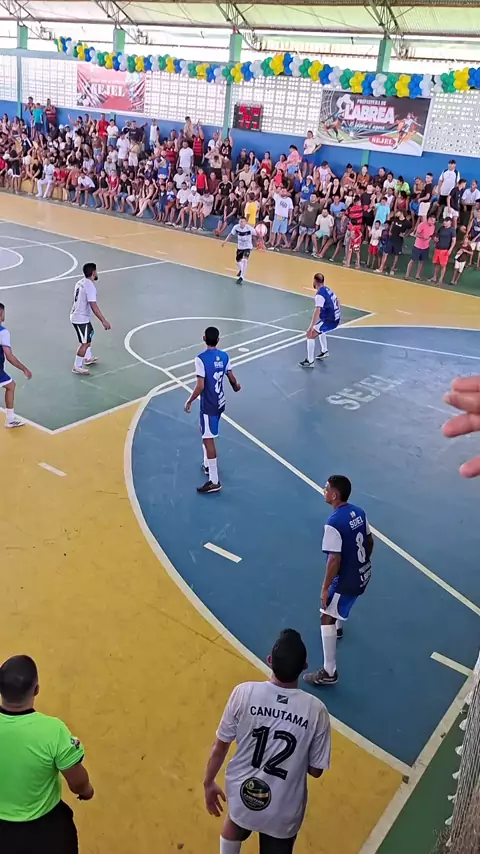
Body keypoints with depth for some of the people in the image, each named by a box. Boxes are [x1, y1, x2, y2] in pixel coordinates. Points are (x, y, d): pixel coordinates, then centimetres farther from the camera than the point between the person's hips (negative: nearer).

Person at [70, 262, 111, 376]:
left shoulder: (80, 282, 6)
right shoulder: (90, 286, -22)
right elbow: (94, 306, -27)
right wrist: (103, 321, -25)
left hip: (76, 315, 10)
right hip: (81, 319, -10)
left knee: (89, 335, 27)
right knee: (85, 343, -2)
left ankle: (88, 358, 43)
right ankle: (77, 367, 6)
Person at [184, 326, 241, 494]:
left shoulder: (201, 358, -19)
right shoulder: (224, 356, 1)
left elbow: (200, 386, -21)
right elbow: (232, 379, 10)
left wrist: (189, 401, -8)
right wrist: (236, 386, 33)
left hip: (208, 405, -8)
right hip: (220, 402, 8)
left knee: (208, 439, -3)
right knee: (205, 432, 28)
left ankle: (214, 482, -1)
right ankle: (208, 465, 40)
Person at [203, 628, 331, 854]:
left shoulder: (243, 693, -20)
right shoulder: (315, 710, -20)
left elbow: (219, 746, -8)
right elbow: (315, 770, -9)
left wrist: (209, 783, 9)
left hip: (241, 794, 1)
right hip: (283, 812, -1)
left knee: (235, 822, 35)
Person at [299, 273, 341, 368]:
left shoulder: (319, 295, -19)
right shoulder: (328, 290, 8)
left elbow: (317, 311, -30)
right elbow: (337, 302, 22)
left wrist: (311, 326, -34)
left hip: (330, 321, -9)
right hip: (336, 318, 9)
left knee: (310, 334, -6)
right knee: (319, 328, 36)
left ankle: (310, 361, -6)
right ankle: (324, 351, 44)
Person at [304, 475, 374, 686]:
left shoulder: (333, 523, -28)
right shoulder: (358, 512, -3)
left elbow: (334, 560, -27)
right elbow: (370, 542, 9)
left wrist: (325, 588, -17)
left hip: (347, 580, -9)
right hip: (362, 575, 9)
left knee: (327, 618, 0)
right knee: (341, 606, 35)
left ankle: (329, 672, 2)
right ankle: (338, 629, 64)